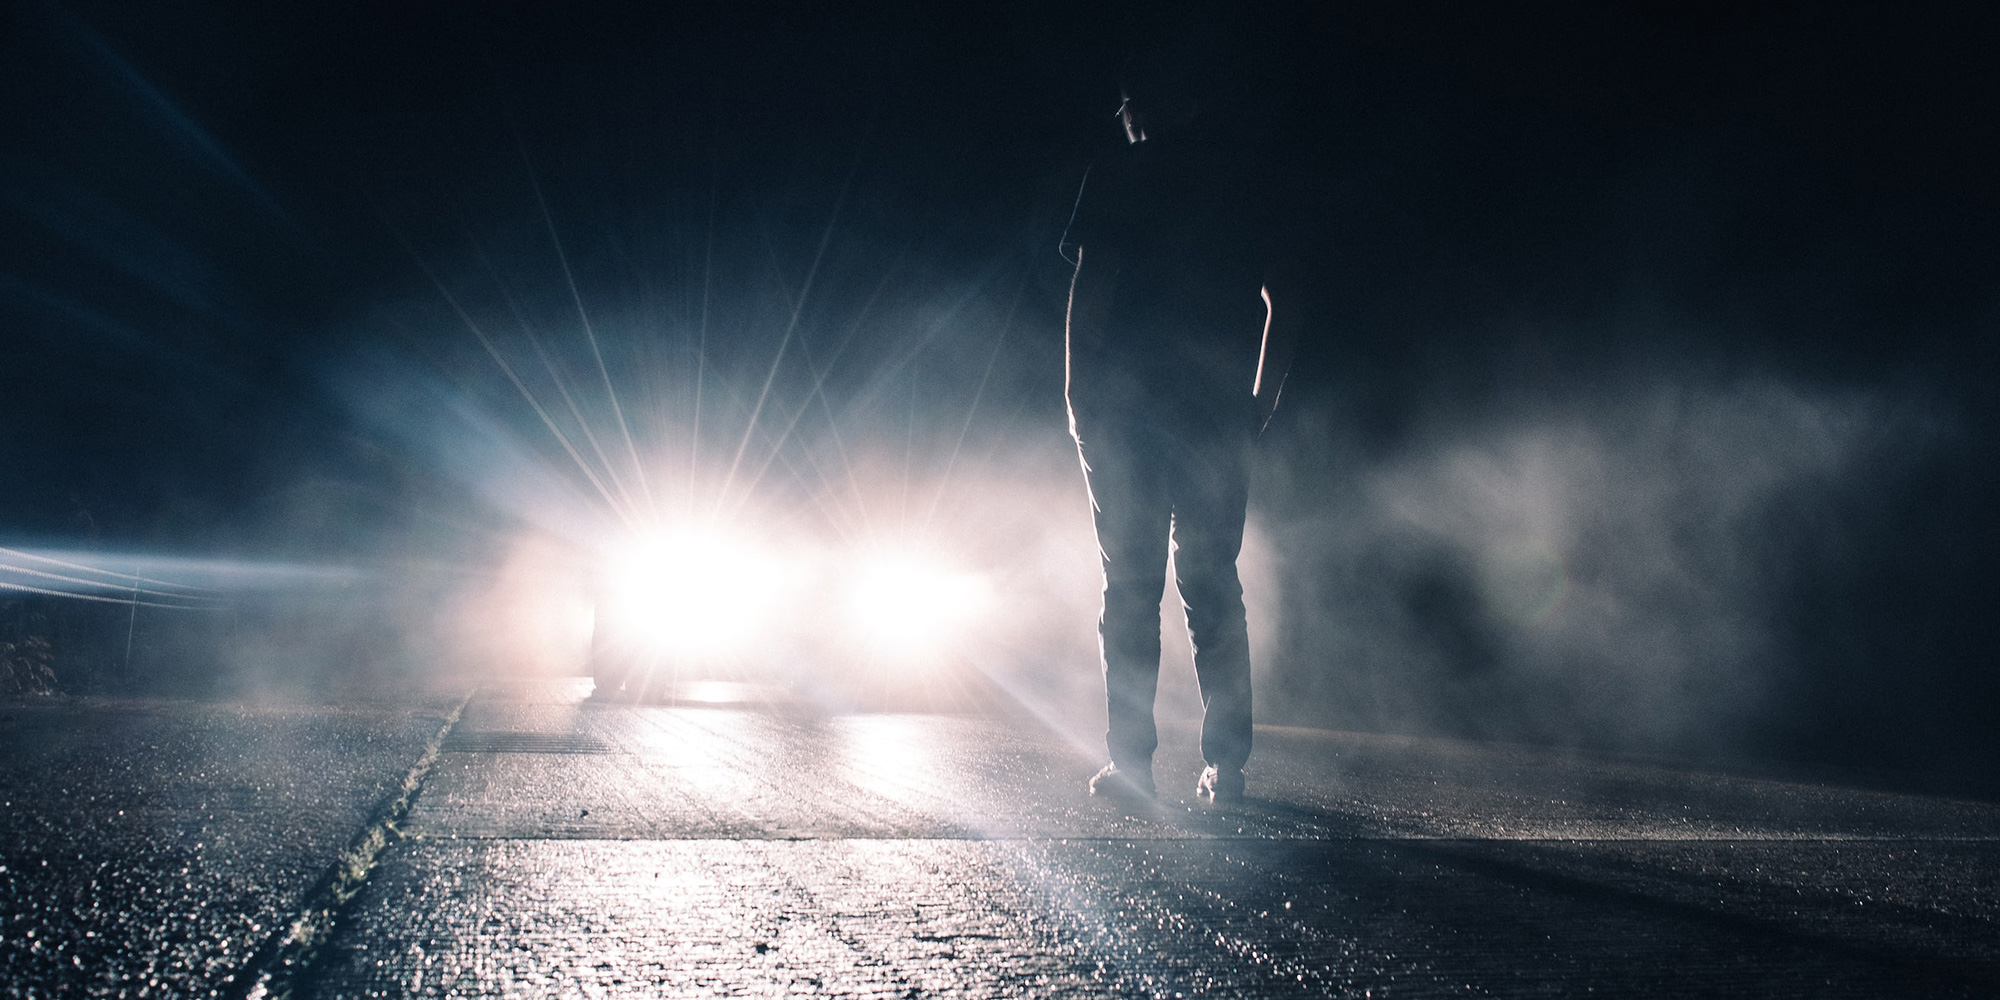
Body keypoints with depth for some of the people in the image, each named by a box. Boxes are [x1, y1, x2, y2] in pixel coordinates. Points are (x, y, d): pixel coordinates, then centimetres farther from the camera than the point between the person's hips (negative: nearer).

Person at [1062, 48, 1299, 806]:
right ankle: (1226, 766, 6)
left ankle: (1130, 763, 1)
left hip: (1126, 401, -3)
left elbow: (1091, 286, -7)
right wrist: (1260, 402, 16)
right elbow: (1283, 301, 11)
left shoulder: (1118, 176, 1)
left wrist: (1077, 388, -2)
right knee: (1213, 586, 8)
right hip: (1217, 409, 3)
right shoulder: (1248, 181, 13)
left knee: (1131, 586, 2)